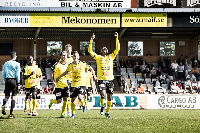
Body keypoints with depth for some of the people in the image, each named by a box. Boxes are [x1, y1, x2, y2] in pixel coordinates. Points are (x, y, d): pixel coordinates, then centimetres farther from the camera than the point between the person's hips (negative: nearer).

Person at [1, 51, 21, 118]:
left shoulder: (6, 63, 9)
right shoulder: (17, 64, -2)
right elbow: (17, 74, -5)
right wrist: (18, 83, 1)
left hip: (7, 80, 3)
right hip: (14, 80, -3)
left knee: (7, 96, 8)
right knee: (13, 97, 2)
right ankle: (11, 113, -1)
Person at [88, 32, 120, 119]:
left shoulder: (111, 57, 12)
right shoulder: (98, 57, 8)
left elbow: (117, 49, 7)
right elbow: (90, 51, -1)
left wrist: (117, 38, 0)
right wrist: (91, 41, -9)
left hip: (110, 79, 2)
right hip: (101, 80, -2)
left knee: (109, 97, 3)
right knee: (103, 94, -21)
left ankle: (107, 112, 18)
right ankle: (102, 106, 6)